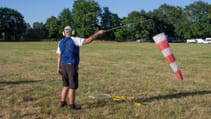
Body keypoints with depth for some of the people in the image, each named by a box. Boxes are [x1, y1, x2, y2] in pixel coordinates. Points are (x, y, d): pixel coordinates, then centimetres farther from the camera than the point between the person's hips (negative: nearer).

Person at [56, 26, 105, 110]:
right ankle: (72, 105, 4)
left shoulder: (61, 42, 8)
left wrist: (59, 67, 16)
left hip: (64, 66, 7)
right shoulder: (74, 40, -11)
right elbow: (88, 40, -20)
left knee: (66, 86, 19)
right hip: (72, 66, -7)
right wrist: (98, 33, -13)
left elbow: (59, 56, 10)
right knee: (73, 87, 0)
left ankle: (63, 102, 22)